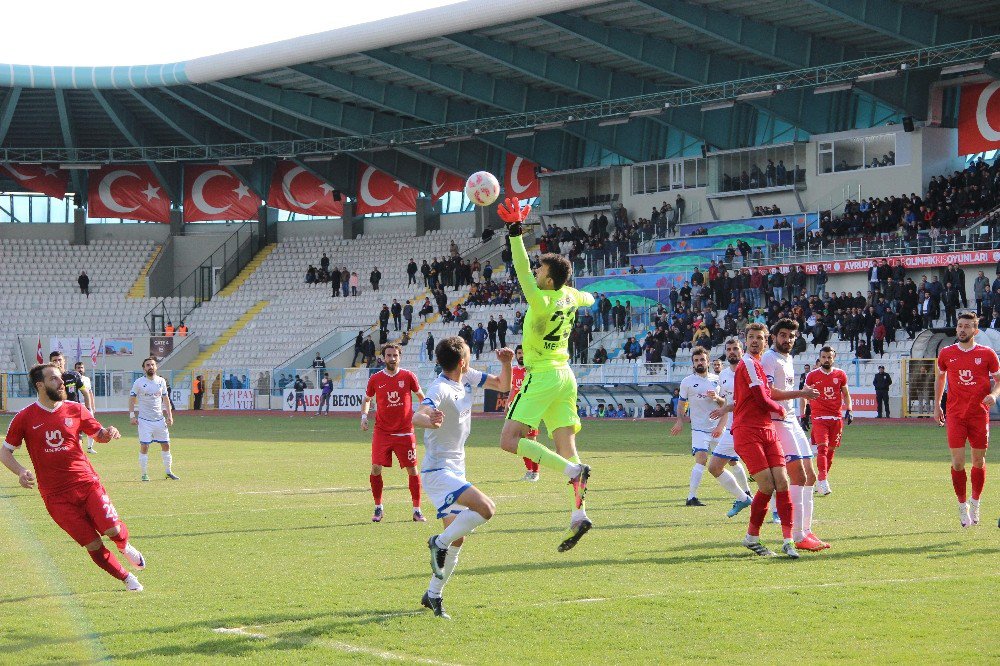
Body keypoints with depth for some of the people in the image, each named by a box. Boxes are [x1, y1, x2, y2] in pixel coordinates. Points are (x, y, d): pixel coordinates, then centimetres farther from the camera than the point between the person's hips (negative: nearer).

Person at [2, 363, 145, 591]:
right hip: (56, 496, -2)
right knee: (93, 545, -6)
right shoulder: (25, 418, -1)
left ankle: (125, 547, 20)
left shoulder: (75, 410, 6)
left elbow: (99, 434, 18)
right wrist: (20, 471, -13)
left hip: (87, 484, 2)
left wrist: (109, 433, -7)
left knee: (113, 530, -16)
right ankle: (127, 578, 15)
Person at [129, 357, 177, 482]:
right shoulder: (139, 382, -5)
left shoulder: (161, 381, 7)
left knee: (166, 445, 7)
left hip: (160, 419, 4)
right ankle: (144, 474, 2)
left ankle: (168, 471, 18)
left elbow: (166, 399, 13)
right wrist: (132, 415, -9)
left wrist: (170, 415, 7)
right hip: (144, 420, -4)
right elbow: (132, 399, 0)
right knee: (144, 446, -7)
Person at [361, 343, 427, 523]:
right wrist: (364, 416, 0)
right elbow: (367, 399, 16)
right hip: (382, 432, 0)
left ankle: (417, 510, 12)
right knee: (376, 469, -8)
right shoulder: (375, 379, 0)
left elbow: (421, 395, 12)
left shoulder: (408, 376, -2)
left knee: (412, 470, 1)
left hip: (405, 432, 0)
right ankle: (378, 508, 9)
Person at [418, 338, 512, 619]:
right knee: (486, 508, -26)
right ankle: (440, 542, -10)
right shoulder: (440, 389, -22)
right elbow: (417, 416, -39)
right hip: (438, 472, -9)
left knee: (456, 539, 11)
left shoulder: (467, 378, 4)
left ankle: (433, 595, 22)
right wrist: (429, 420, -63)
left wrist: (506, 363, -4)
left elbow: (503, 386, 16)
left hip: (455, 470, 9)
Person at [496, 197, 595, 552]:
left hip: (543, 376, -9)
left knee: (509, 439, -11)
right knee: (566, 445, 5)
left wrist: (515, 233, -37)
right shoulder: (569, 296, 4)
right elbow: (585, 299, 29)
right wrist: (589, 298, 53)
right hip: (564, 375, 9)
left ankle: (572, 469, -20)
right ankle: (578, 515, -2)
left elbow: (522, 271, -32)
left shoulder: (541, 302, -20)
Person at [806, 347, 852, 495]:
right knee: (822, 448, -16)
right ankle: (823, 481, -22)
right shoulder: (812, 376, 2)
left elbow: (846, 394, 17)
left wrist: (849, 411, 3)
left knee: (831, 450, 7)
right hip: (819, 417, -3)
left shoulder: (841, 375, 7)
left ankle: (821, 478, 21)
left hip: (836, 417, 3)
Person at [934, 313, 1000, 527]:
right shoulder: (946, 354, 5)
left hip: (979, 413, 0)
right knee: (958, 461, -7)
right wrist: (937, 405, 18)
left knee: (979, 461, 5)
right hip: (955, 414, 0)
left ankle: (975, 503, 23)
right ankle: (962, 505, 6)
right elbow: (940, 378, 21)